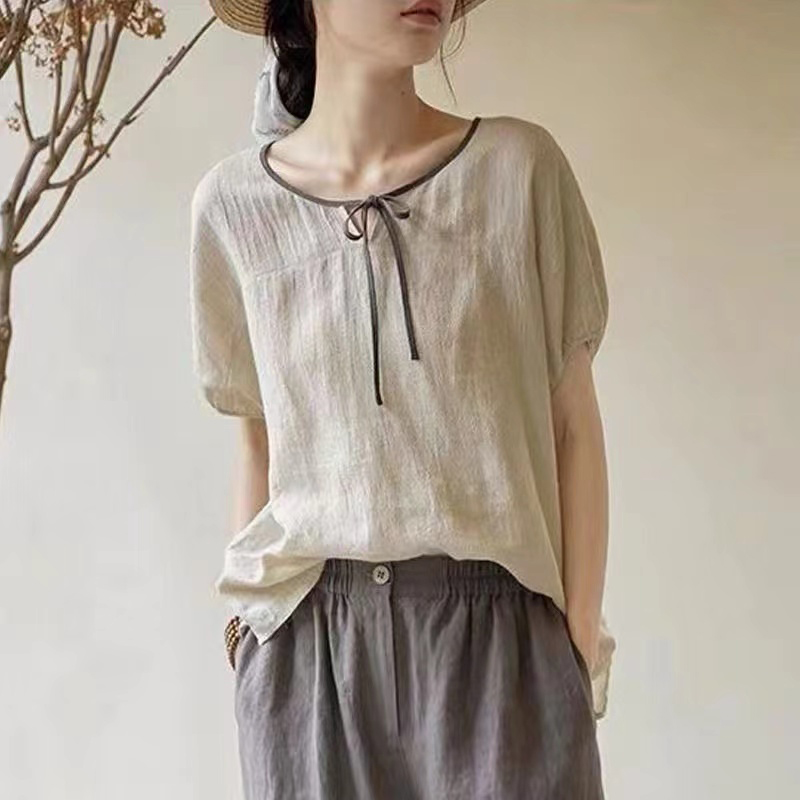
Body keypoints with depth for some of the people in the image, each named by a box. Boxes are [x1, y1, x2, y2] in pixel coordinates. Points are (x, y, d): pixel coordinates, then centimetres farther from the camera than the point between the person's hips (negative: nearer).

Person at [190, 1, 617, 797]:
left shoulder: (520, 165, -4)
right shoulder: (233, 200, 1)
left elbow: (573, 424, 0)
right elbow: (260, 443, 9)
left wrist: (581, 631, -2)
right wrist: (248, 612, 8)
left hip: (498, 625, -1)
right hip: (307, 638, 1)